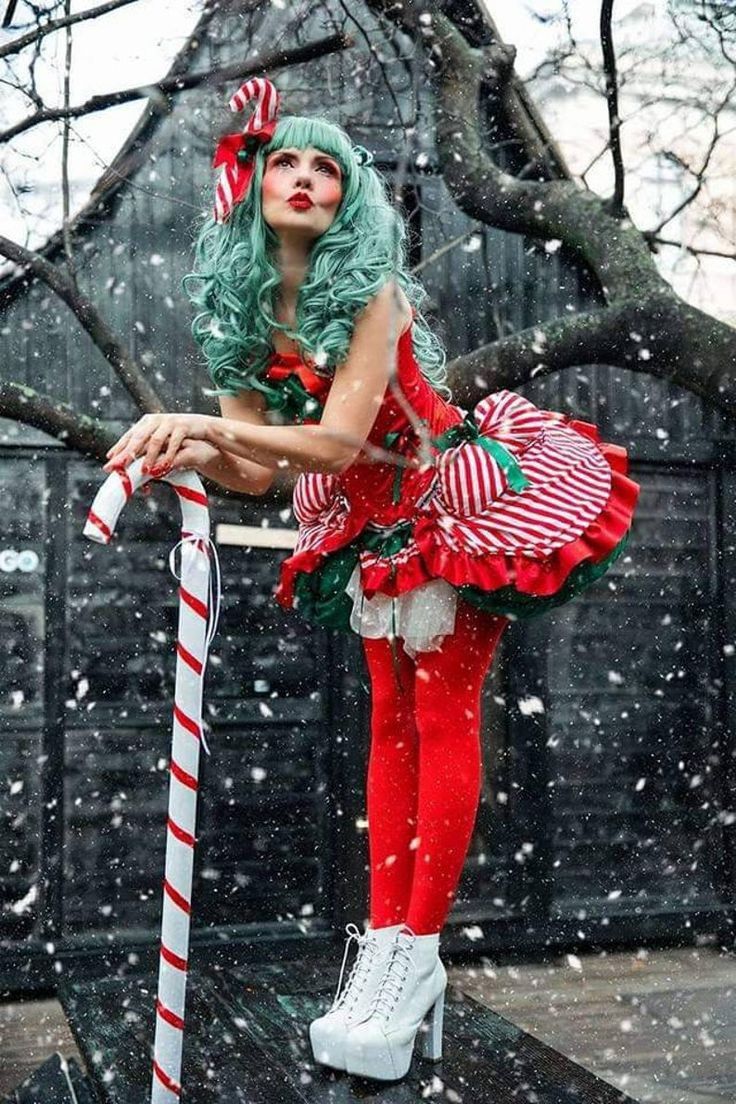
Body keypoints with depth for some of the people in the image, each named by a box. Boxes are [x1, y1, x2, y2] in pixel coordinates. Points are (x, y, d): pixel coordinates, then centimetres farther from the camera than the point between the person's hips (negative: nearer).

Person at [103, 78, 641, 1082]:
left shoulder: (369, 291, -20)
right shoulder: (242, 314, -2)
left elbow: (337, 441, -29)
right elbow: (259, 469, -4)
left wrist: (200, 424, -35)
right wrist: (197, 453, -25)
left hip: (457, 496, -6)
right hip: (373, 520, 6)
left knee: (443, 717, -6)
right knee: (392, 723, 6)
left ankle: (419, 953, 0)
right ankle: (383, 945, 10)